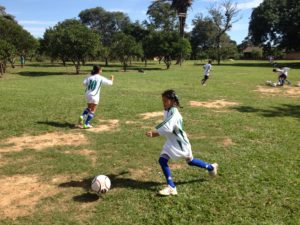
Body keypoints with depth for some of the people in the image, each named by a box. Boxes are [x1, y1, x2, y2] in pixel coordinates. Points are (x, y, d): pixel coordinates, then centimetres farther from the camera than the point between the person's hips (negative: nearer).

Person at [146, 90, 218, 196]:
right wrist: (154, 133, 3)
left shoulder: (174, 113, -28)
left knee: (190, 161, 12)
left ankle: (211, 167, 38)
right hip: (171, 142, 8)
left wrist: (153, 133, -36)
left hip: (180, 141, -8)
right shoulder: (167, 111, 1)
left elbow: (167, 128, -39)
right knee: (162, 160, -2)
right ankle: (171, 187, 4)